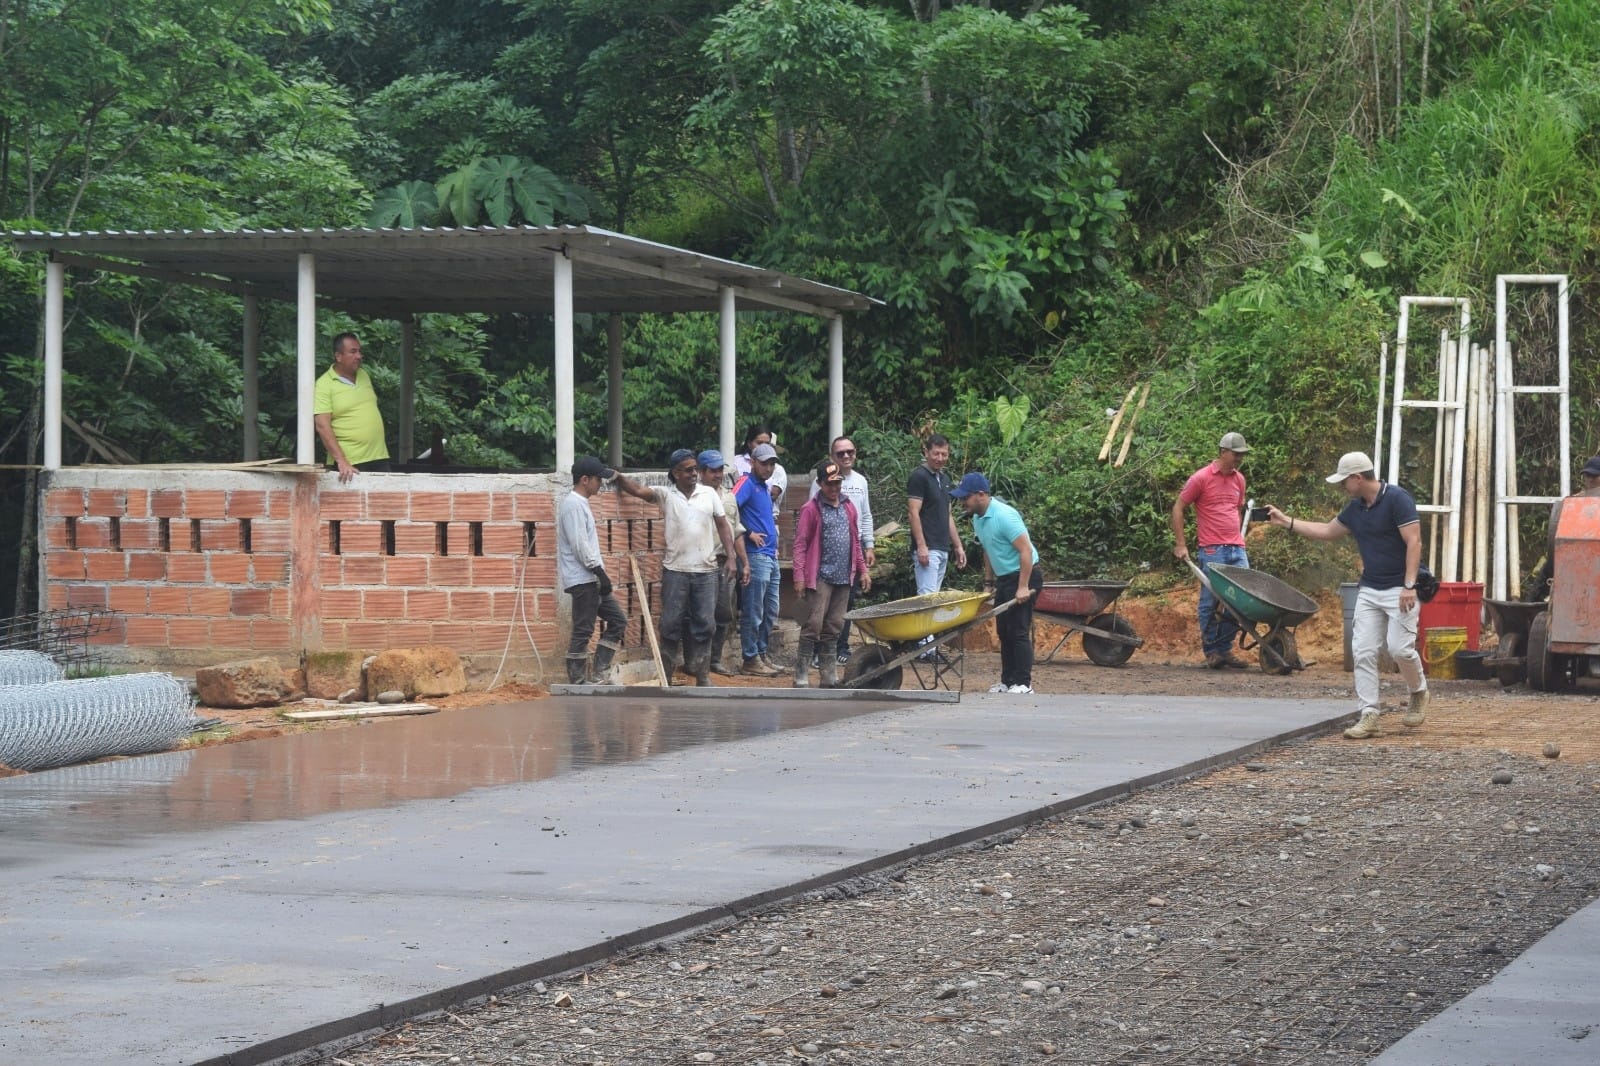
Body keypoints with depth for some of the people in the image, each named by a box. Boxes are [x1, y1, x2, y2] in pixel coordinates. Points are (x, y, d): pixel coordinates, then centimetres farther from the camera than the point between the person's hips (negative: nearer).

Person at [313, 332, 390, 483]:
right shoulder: (324, 385, -9)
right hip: (350, 465, -6)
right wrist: (341, 461, -24)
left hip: (379, 458, 6)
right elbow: (322, 426, -16)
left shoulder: (363, 376, 13)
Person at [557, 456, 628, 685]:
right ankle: (576, 684, -2)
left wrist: (601, 574, 20)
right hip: (582, 579, -10)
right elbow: (580, 546, -22)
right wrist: (600, 572, -18)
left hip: (591, 579, 10)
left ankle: (598, 675, 9)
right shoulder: (573, 505, -16)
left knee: (618, 620, 10)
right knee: (582, 632, -6)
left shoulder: (579, 503, 17)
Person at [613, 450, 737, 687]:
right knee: (671, 623, 1)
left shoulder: (709, 494, 7)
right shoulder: (665, 494, 2)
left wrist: (730, 556, 1)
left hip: (705, 570, 1)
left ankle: (701, 674, 11)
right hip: (675, 570, -1)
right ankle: (666, 675, 8)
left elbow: (723, 525, 9)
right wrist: (619, 477, -27)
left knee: (704, 624, 3)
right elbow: (637, 490, -9)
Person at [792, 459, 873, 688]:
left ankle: (828, 674, 14)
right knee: (814, 624, -8)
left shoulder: (848, 508, 14)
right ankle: (801, 674, -4)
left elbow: (855, 541, 20)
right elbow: (800, 544, -7)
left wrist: (863, 570, 16)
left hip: (844, 577, 6)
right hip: (820, 577, -6)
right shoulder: (811, 509, -4)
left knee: (834, 626, 8)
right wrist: (799, 575, -13)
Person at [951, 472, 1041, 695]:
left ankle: (1024, 684, -7)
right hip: (1004, 579, 9)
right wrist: (988, 581, 17)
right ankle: (1008, 681, 16)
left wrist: (1023, 587, -27)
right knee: (1003, 632, 10)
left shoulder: (1004, 516, -22)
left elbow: (1026, 550, -25)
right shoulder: (978, 518, 6)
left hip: (1023, 576, -9)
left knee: (1018, 631, -10)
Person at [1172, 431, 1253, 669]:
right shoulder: (1201, 478, -5)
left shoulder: (1238, 479, 14)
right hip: (1211, 551, -6)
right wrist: (1180, 544, -5)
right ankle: (1211, 651, 8)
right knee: (1210, 602, -2)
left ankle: (1224, 649, 11)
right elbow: (1178, 508, -1)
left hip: (1237, 550, 6)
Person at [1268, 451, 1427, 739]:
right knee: (1363, 651, -3)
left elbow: (1414, 542, -19)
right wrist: (1286, 522, 23)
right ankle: (1368, 716, -1)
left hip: (1399, 588, -7)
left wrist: (1409, 586, -24)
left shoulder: (1397, 499, -14)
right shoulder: (1355, 508, 10)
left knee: (1399, 647, -14)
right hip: (1369, 590, 7)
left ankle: (1419, 693, 14)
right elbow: (1328, 531, 26)